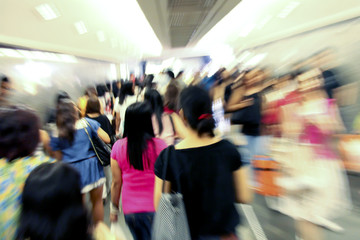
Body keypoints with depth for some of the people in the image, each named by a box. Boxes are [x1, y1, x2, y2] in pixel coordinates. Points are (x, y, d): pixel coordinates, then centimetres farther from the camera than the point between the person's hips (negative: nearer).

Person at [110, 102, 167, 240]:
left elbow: (116, 183, -1)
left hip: (130, 209, 3)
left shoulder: (118, 147, -8)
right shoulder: (159, 146, -16)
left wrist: (114, 208, 13)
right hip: (155, 208, -3)